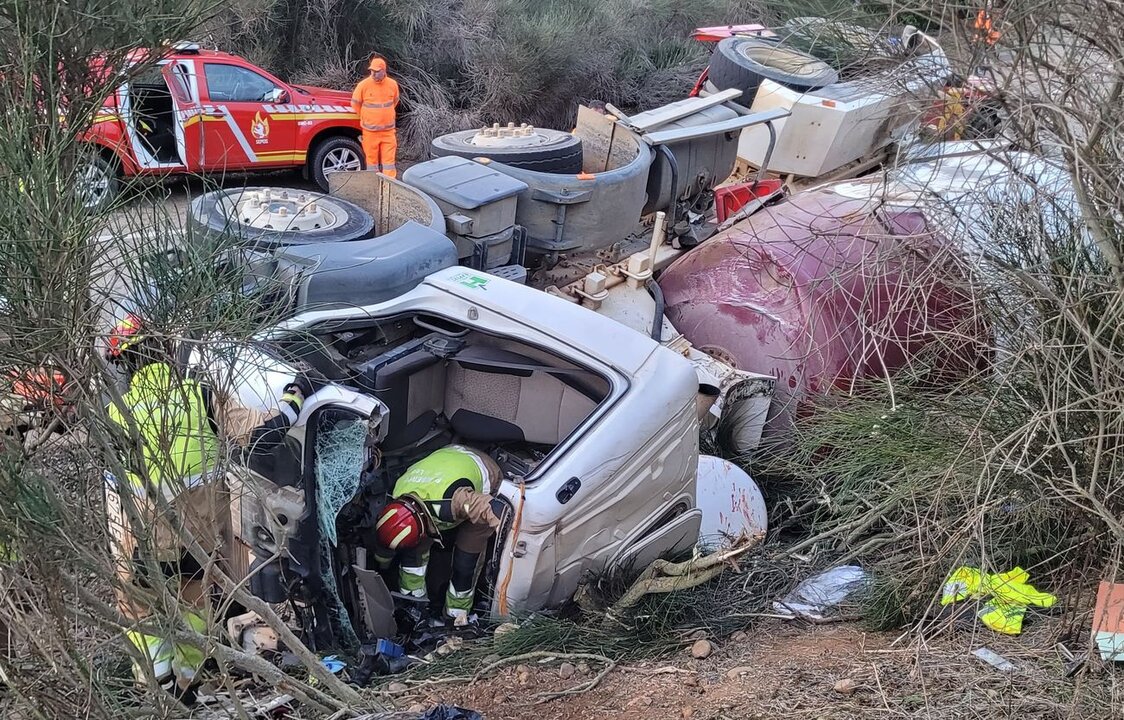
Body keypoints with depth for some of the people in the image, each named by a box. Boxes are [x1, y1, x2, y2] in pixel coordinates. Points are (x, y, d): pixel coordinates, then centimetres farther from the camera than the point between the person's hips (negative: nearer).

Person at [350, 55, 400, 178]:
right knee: (372, 159, 7)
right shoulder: (363, 85, -11)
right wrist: (365, 118, 9)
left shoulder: (392, 84, -3)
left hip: (388, 131, 1)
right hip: (370, 131, -1)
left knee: (389, 159, 0)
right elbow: (355, 103, 2)